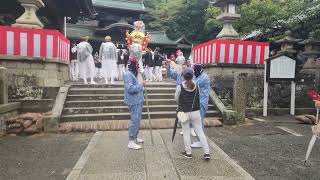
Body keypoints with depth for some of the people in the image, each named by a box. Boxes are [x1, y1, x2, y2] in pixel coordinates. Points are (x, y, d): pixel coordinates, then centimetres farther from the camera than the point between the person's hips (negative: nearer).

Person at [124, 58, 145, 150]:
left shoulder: (133, 74, 15)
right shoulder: (128, 74, -17)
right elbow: (130, 88, -25)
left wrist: (141, 86, 6)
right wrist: (141, 85, -18)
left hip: (138, 101, 10)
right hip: (134, 102, -10)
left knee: (137, 121, 18)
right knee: (135, 121, -8)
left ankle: (135, 138, 31)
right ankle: (131, 142, 0)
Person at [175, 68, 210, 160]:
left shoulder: (180, 87, -12)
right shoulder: (197, 86, -5)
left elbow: (176, 99, 0)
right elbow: (198, 98, 3)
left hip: (184, 113, -2)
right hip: (196, 112, 2)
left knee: (186, 133, 11)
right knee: (200, 132, 8)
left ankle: (188, 153, 19)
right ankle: (207, 152, 9)